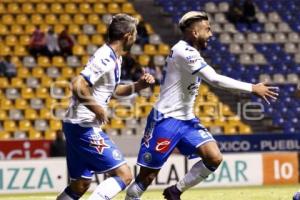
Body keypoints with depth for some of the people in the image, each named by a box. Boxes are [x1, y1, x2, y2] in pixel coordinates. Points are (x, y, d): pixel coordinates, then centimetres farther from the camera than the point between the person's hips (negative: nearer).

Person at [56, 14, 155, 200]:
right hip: (85, 127, -10)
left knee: (80, 185, 16)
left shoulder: (115, 58, 13)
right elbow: (78, 86, -27)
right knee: (124, 175, -11)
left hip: (78, 126, 10)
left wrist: (138, 85, 13)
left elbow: (113, 90, 28)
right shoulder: (105, 59, -17)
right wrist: (97, 109, -19)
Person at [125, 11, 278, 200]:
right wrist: (253, 88, -24)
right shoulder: (184, 52, -19)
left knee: (215, 158, -8)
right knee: (147, 176, -4)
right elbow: (215, 79, -27)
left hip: (187, 119, 9)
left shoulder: (190, 52, 10)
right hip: (166, 120, -9)